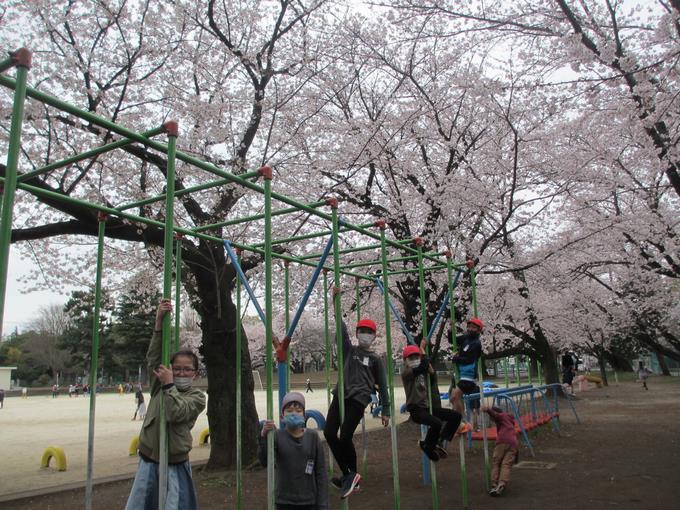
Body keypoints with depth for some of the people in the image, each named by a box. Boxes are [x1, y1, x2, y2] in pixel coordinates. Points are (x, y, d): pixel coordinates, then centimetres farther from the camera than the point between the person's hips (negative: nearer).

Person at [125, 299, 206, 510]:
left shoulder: (197, 397, -2)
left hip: (175, 467, -3)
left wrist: (169, 385, -15)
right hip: (148, 463, 3)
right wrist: (159, 322, -17)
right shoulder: (159, 386, 6)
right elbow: (153, 357, -7)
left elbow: (177, 413, -20)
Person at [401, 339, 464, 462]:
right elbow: (423, 365, -23)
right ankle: (427, 446, -3)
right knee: (437, 423, -32)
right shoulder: (406, 373, -9)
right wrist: (422, 349, -10)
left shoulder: (422, 372, 15)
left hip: (427, 407, 8)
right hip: (416, 409, -8)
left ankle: (440, 442, 6)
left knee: (456, 416, -1)